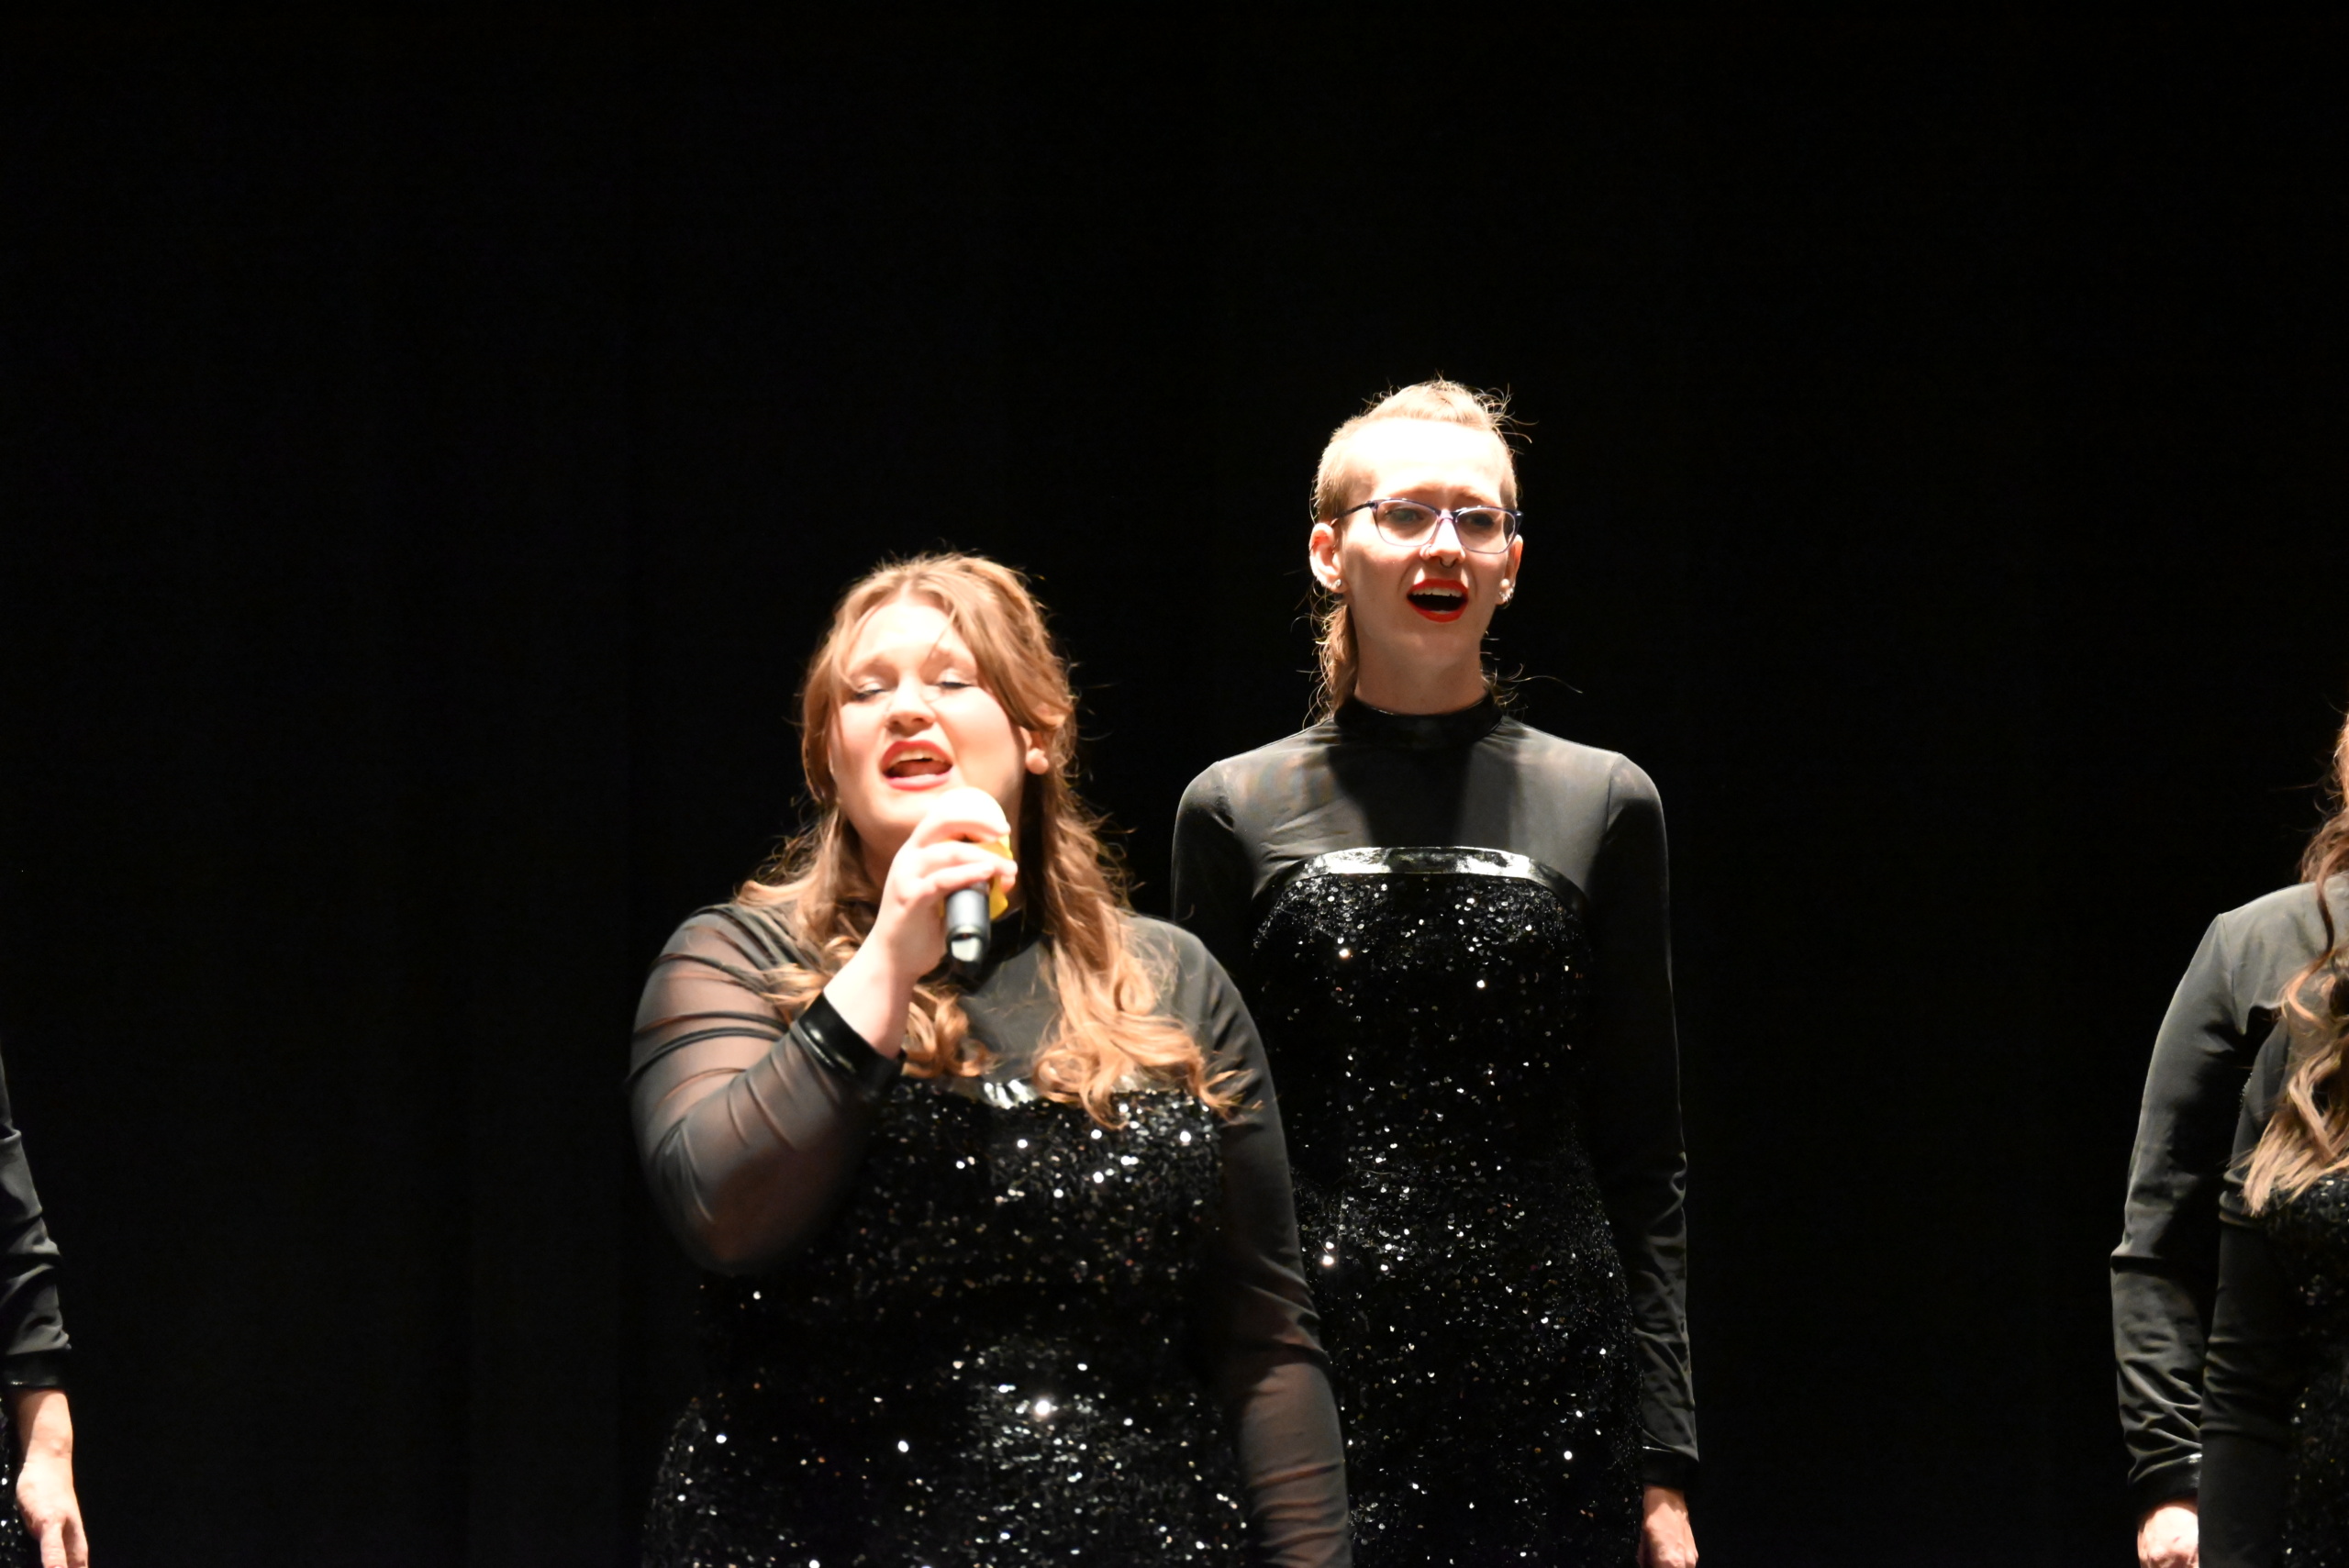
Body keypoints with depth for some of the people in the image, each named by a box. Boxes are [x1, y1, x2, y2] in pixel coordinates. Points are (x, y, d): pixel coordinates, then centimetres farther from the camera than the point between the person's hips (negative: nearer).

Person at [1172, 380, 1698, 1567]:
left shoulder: (1600, 807, 7)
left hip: (1551, 1415, 0)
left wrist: (1664, 1465, 1)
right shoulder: (1239, 814, 6)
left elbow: (1642, 1164, 6)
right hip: (1310, 1399, 0)